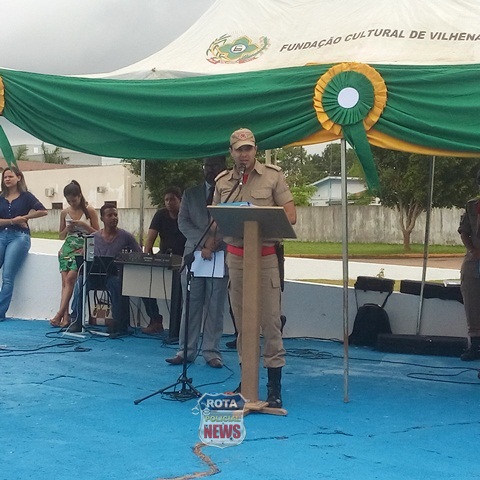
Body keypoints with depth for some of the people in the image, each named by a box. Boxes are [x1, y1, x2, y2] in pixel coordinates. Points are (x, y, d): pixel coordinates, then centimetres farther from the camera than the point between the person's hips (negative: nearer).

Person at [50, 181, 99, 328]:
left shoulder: (89, 211, 2)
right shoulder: (65, 213, 13)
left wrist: (83, 224, -12)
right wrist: (68, 229, -2)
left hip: (82, 248, -4)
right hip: (67, 248, 4)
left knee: (70, 279, -20)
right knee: (65, 281, -11)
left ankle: (60, 314, -23)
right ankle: (66, 316, -15)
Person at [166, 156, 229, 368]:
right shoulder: (191, 194, 12)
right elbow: (183, 222, 3)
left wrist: (216, 241, -16)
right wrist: (203, 242, -10)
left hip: (221, 256, -2)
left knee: (215, 307, 2)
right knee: (191, 306, 4)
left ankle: (211, 352, 7)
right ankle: (186, 351, 8)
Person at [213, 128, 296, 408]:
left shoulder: (273, 176, 2)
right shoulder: (223, 182, 12)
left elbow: (290, 216, -2)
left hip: (266, 256, -3)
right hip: (235, 256, 4)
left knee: (270, 320, -6)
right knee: (241, 320, 8)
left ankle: (275, 388, -2)